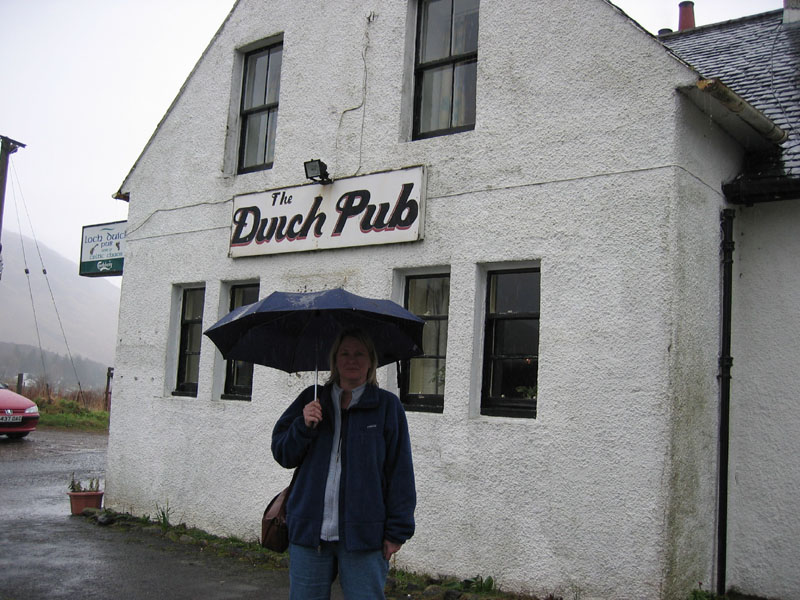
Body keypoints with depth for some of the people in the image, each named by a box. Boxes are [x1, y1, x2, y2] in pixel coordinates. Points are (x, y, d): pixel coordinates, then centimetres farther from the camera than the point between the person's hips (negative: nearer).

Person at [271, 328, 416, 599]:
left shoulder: (387, 405, 1)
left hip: (363, 534, -2)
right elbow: (282, 454, 9)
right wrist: (303, 426, -9)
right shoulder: (312, 400, 9)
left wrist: (397, 531, -4)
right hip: (309, 531, 3)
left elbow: (401, 472, 0)